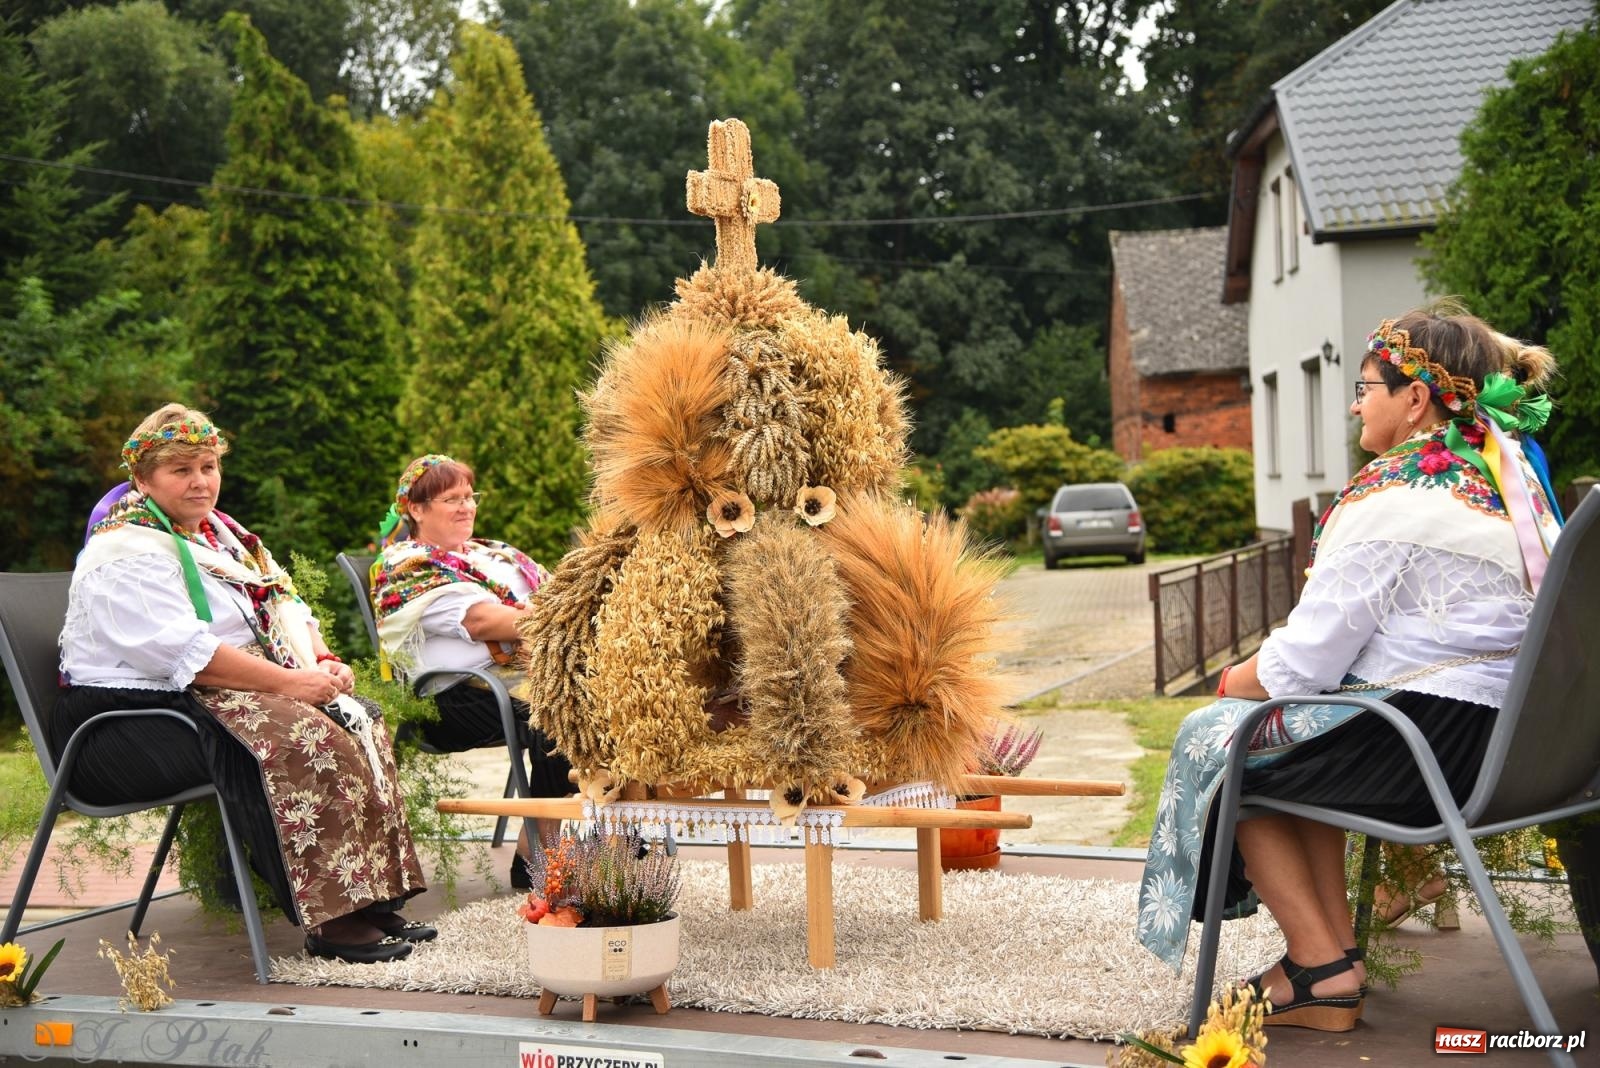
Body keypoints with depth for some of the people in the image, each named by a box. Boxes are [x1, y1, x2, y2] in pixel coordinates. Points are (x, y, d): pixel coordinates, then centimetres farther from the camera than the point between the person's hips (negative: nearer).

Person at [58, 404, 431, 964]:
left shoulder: (221, 534, 17)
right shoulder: (126, 554, -12)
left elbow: (286, 612, 19)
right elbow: (180, 651, -23)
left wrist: (323, 662, -3)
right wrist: (287, 682, -24)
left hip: (230, 696, 9)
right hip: (132, 721, -9)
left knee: (357, 723, -9)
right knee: (303, 741, -31)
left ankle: (374, 897, -12)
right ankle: (332, 919, -30)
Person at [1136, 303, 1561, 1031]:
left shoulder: (1393, 499, -17)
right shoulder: (1508, 474, 11)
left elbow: (1306, 658, -16)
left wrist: (1237, 680, 6)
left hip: (1427, 741, -9)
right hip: (1509, 732, 9)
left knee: (1214, 740, 9)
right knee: (1302, 735, 27)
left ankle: (1322, 971, 11)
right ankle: (1338, 947, 22)